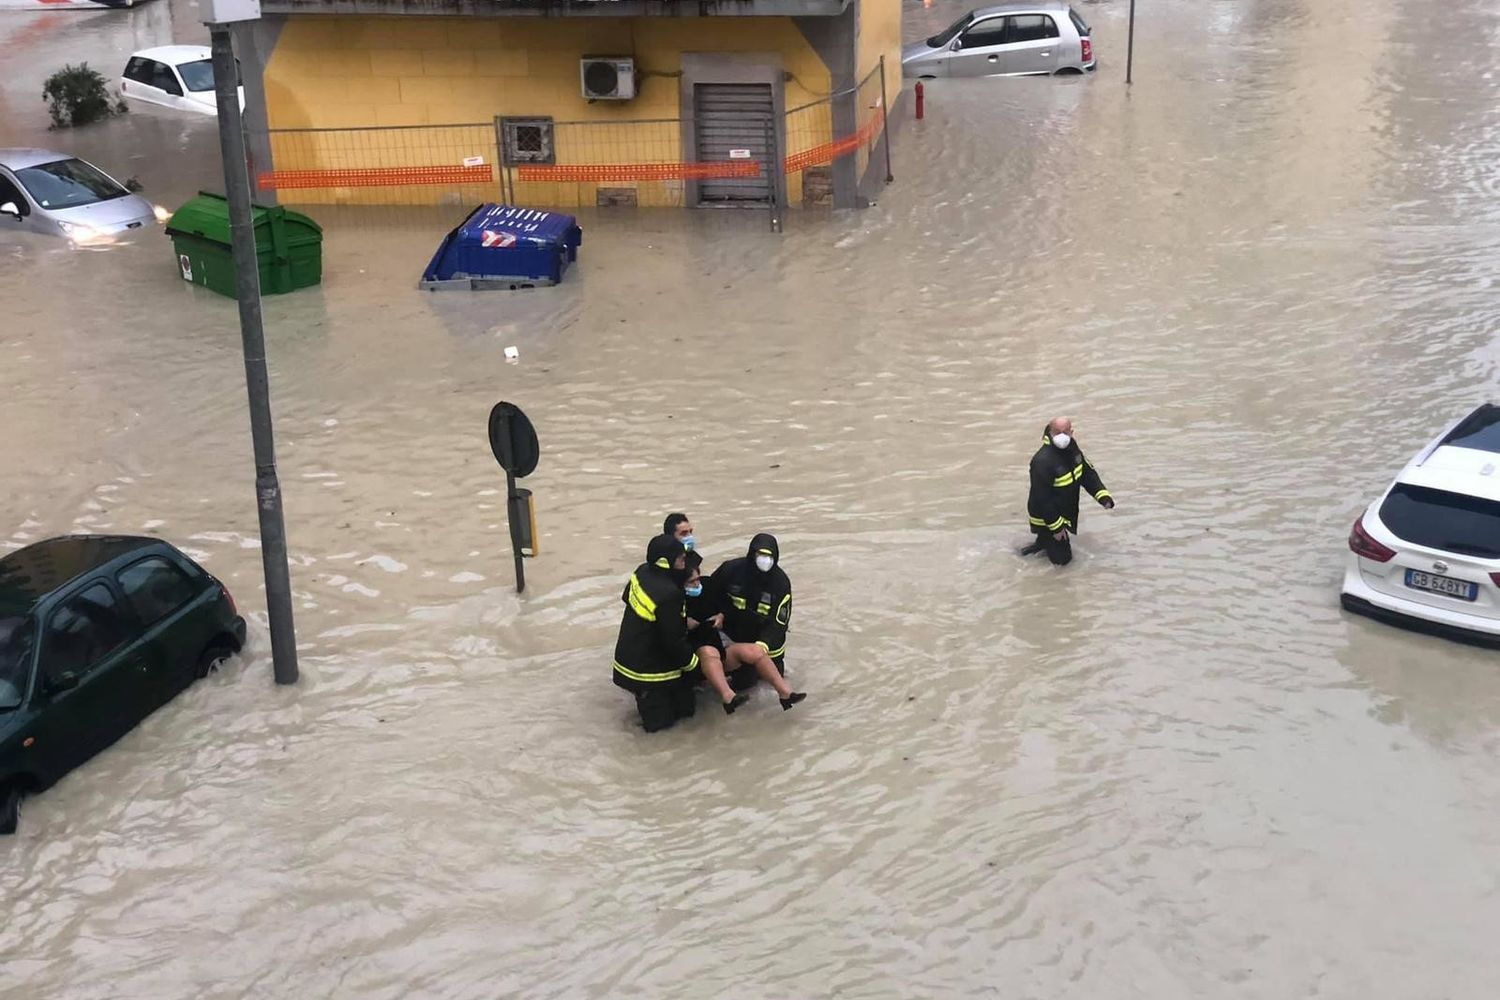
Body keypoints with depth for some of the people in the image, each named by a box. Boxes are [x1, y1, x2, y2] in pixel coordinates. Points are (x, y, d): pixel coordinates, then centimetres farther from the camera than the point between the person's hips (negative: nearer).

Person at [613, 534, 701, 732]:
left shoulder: (642, 572, -5)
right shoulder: (669, 595, -31)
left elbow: (626, 597, 18)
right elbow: (673, 641, -23)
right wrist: (692, 662, -4)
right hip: (646, 669, -9)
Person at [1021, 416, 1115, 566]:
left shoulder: (1072, 448, -7)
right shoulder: (1043, 461, -32)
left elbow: (1088, 473, 4)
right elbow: (1042, 498, -28)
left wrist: (1103, 496, -10)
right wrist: (1056, 527, -22)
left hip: (1065, 512, 8)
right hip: (1045, 518, -8)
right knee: (1062, 558, -2)